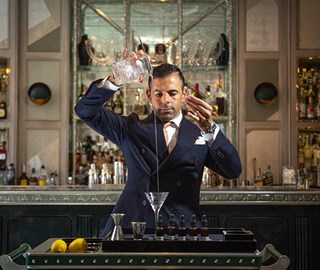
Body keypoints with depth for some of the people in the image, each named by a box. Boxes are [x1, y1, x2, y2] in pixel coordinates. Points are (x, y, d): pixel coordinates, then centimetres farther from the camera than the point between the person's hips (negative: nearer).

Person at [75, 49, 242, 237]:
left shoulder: (199, 133, 13)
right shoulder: (132, 128, 15)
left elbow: (234, 171, -1)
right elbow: (85, 110, 6)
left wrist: (210, 129, -17)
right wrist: (115, 79, -10)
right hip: (131, 225, 0)